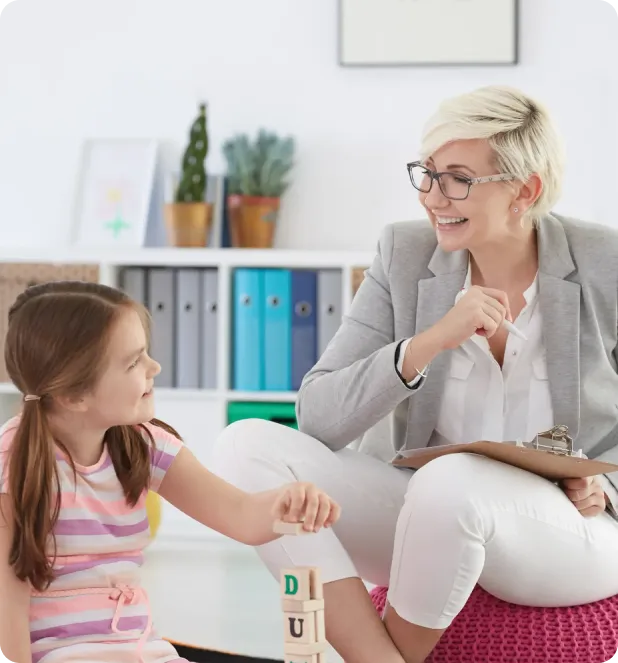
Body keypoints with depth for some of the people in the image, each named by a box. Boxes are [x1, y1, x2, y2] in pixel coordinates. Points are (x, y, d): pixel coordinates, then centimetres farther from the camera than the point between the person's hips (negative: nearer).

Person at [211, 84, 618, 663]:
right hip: (434, 518, 4)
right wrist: (428, 343, -22)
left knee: (451, 483, -38)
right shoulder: (406, 253, -1)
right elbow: (318, 417, -9)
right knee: (246, 446, -17)